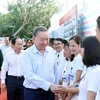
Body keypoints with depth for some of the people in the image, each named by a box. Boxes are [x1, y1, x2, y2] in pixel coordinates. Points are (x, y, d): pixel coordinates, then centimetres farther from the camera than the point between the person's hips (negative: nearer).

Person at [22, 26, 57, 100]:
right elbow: (30, 76, -19)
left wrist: (55, 88, 6)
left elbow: (54, 70, 9)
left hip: (49, 91, 4)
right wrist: (49, 85, -25)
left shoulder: (51, 51, 3)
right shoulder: (27, 54, -11)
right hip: (32, 92, -4)